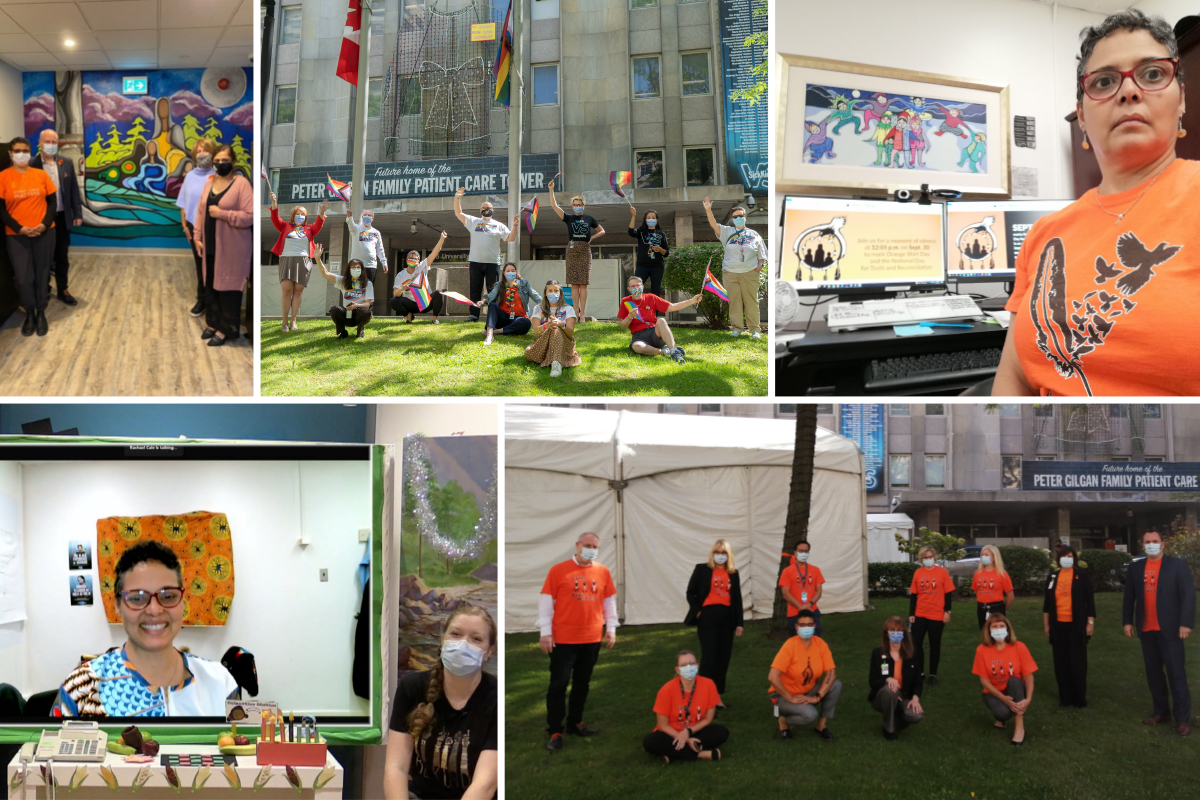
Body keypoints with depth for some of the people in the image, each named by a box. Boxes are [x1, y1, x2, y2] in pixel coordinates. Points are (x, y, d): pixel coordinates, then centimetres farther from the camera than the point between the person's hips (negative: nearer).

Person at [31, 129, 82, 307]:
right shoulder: (31, 164, -7)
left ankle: (62, 290, 21)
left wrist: (77, 214, 2)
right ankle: (44, 291, 21)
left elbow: (74, 190, 6)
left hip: (62, 217, 3)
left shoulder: (67, 163, 4)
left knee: (62, 256, 10)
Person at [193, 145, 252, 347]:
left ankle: (226, 329, 10)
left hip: (231, 248, -7)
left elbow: (249, 216, -20)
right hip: (211, 245, 7)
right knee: (211, 286, 14)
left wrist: (222, 214, -22)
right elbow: (200, 211, 13)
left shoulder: (242, 183, -13)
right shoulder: (209, 182, 9)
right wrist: (198, 237, 7)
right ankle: (213, 323, 28)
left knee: (227, 287, 0)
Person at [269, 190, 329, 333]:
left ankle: (294, 321, 2)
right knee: (286, 290, -11)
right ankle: (284, 322, -6)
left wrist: (322, 212, -15)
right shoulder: (286, 226, 18)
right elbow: (275, 220, 5)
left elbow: (318, 225, 2)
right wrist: (274, 204, -9)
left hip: (303, 261, 1)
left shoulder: (309, 229, 18)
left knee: (298, 291, -2)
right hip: (287, 260, -1)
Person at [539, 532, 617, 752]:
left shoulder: (603, 572, 5)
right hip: (563, 639, -4)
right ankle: (555, 732, 4)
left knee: (582, 683, 13)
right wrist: (545, 632, -8)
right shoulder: (558, 570, -6)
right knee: (559, 684, -1)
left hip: (592, 638, 4)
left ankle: (575, 723, 26)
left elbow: (609, 601, 14)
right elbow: (546, 601, -5)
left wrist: (611, 628, 10)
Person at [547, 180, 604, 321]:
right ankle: (576, 313, 2)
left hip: (585, 251, 0)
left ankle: (582, 314, -2)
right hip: (572, 251, 0)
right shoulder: (569, 218, 7)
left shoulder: (589, 218, 10)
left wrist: (592, 238, 5)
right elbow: (554, 206, -3)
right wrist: (551, 190, -11)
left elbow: (602, 231, 21)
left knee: (583, 284, -3)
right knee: (574, 284, -1)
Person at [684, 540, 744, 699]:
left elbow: (737, 598, 13)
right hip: (708, 616, -4)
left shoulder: (733, 573, 12)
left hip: (726, 617, 4)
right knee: (709, 656, -7)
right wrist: (696, 611, -8)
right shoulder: (702, 569, 2)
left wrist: (739, 622, 9)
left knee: (723, 656, 6)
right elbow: (690, 592, 4)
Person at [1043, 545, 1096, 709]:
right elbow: (1047, 602, 11)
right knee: (1061, 662, 6)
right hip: (1058, 625, 3)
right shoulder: (1052, 577, 9)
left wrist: (1090, 622, -5)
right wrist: (1046, 624, 9)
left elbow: (1089, 600, -1)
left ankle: (1080, 698, 10)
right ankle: (1065, 697, 13)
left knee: (1078, 662, 1)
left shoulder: (1082, 575, -1)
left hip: (1076, 625, -3)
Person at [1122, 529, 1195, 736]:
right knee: (1153, 672, 10)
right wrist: (1127, 621, 6)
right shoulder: (1135, 568, 9)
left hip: (1169, 629, -4)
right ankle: (1161, 712, 20)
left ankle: (1183, 718, 0)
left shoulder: (1177, 565, -3)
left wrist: (1186, 623, -14)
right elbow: (1129, 597, 12)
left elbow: (1188, 595, -7)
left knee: (1176, 673, -4)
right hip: (1146, 630, 4)